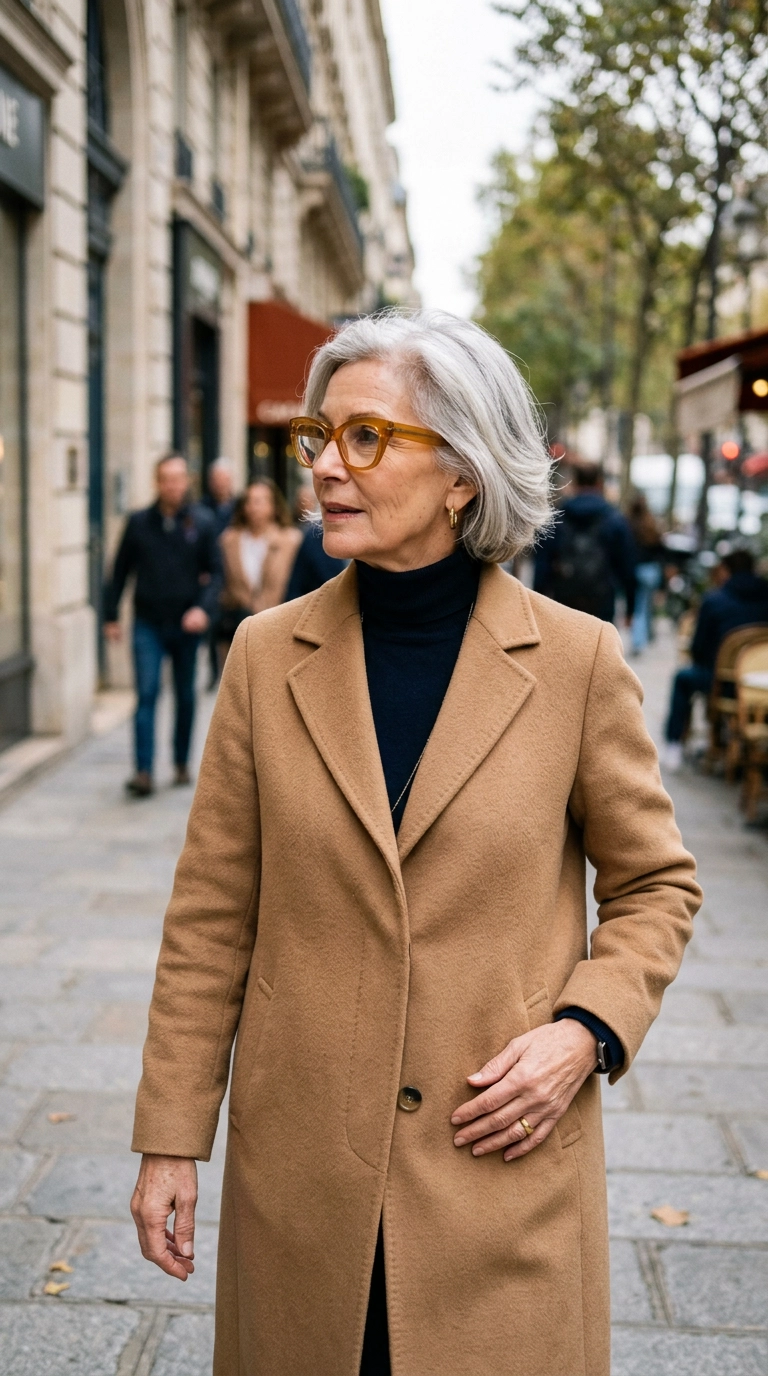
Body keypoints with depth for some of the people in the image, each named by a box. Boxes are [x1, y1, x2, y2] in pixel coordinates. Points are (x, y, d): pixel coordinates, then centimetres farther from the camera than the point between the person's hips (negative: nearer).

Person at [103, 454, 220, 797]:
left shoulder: (202, 523, 1)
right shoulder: (138, 522, 3)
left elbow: (215, 573, -1)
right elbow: (120, 571, 8)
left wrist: (204, 608, -17)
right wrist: (111, 616, 6)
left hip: (187, 625, 1)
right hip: (148, 624, -1)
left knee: (186, 697, 11)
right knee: (147, 694, -9)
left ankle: (181, 763, 25)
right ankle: (144, 771, -12)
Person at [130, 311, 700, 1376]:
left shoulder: (578, 660, -7)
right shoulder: (269, 655, -2)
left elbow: (657, 884, 5)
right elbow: (212, 916, 2)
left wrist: (586, 1029, -11)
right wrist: (170, 1139, 2)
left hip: (504, 1161, -1)